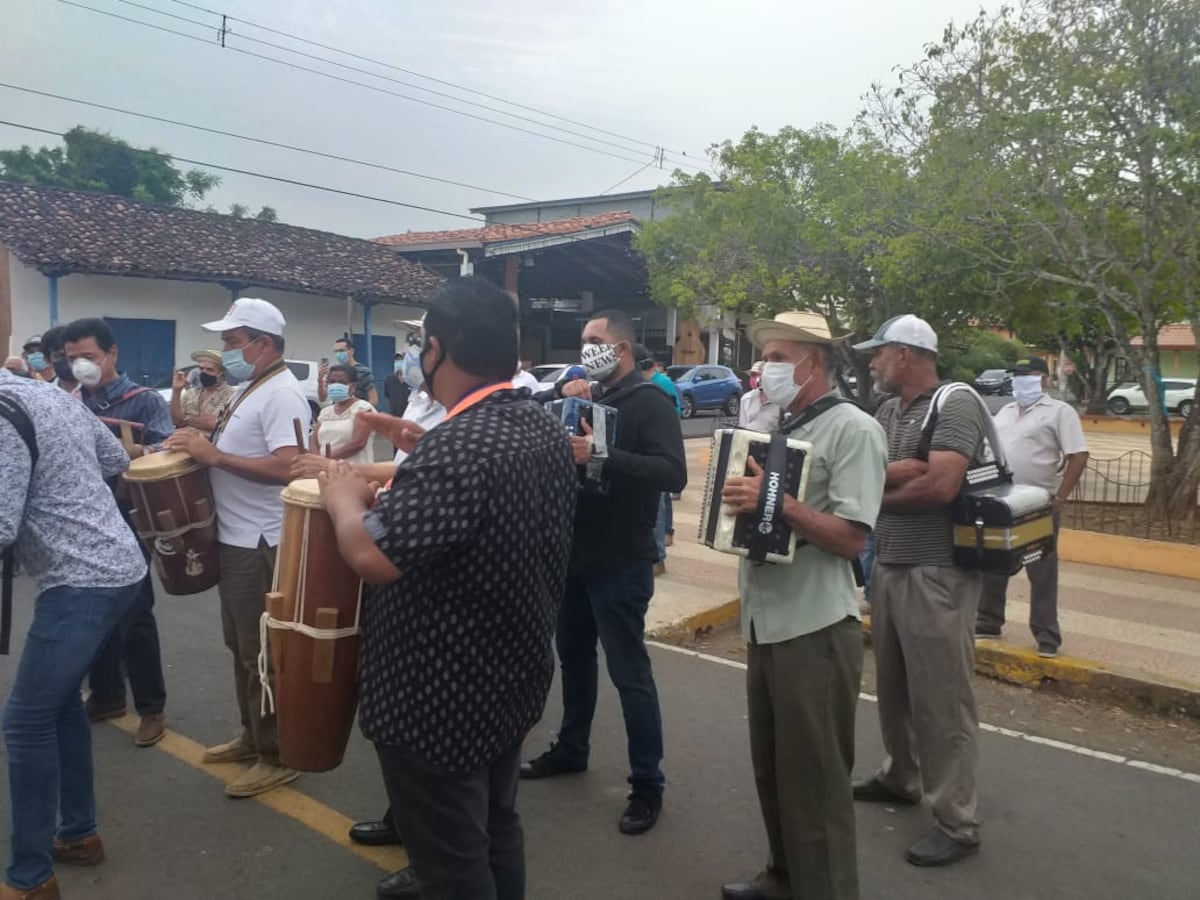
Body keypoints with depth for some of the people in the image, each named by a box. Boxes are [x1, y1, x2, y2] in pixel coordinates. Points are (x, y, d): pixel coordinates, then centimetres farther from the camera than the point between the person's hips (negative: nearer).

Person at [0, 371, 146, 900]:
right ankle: (78, 834, 31)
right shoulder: (52, 393, 10)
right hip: (118, 566, 9)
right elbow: (116, 462, 21)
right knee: (59, 699, 20)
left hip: (83, 582, -9)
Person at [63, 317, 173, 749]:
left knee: (134, 617, 0)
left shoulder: (144, 401, -6)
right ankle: (106, 695, 29)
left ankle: (151, 707, 11)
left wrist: (121, 450, -34)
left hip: (126, 523, -5)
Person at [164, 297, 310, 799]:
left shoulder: (282, 394, -18)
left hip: (261, 545, -10)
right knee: (241, 646, 19)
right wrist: (198, 444, 5)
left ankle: (277, 756, 11)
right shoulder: (248, 389, 14)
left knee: (262, 653, -1)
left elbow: (287, 468, -29)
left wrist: (213, 455, -23)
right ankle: (252, 736, 33)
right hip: (235, 539, 10)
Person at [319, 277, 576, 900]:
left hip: (441, 699, -9)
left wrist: (343, 496, -14)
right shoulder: (544, 430, 3)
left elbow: (373, 556, -32)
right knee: (496, 832, 25)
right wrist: (413, 459, 11)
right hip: (513, 679, 9)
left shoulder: (458, 447, -28)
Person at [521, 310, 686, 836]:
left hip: (620, 561, -8)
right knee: (574, 655, 19)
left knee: (628, 671, -2)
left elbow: (673, 473, -25)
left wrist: (600, 458, -33)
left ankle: (648, 783, 10)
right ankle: (571, 749, 36)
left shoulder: (649, 402, -11)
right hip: (575, 553, 8)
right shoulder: (586, 396, 13)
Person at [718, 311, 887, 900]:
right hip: (763, 621, 8)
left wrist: (777, 502, -26)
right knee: (772, 766, 20)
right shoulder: (776, 428, 14)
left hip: (815, 629, -8)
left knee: (815, 778, 4)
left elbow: (851, 538, -18)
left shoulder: (853, 430, -11)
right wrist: (740, 494, 1)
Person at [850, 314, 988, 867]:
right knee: (893, 687, 20)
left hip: (938, 575, -8)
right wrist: (910, 471, -14)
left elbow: (941, 486, -22)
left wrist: (880, 490, -8)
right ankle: (900, 777, 39)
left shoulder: (956, 405, -12)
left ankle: (957, 825, 12)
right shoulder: (885, 412, 12)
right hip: (887, 568, 8)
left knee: (941, 699, 0)